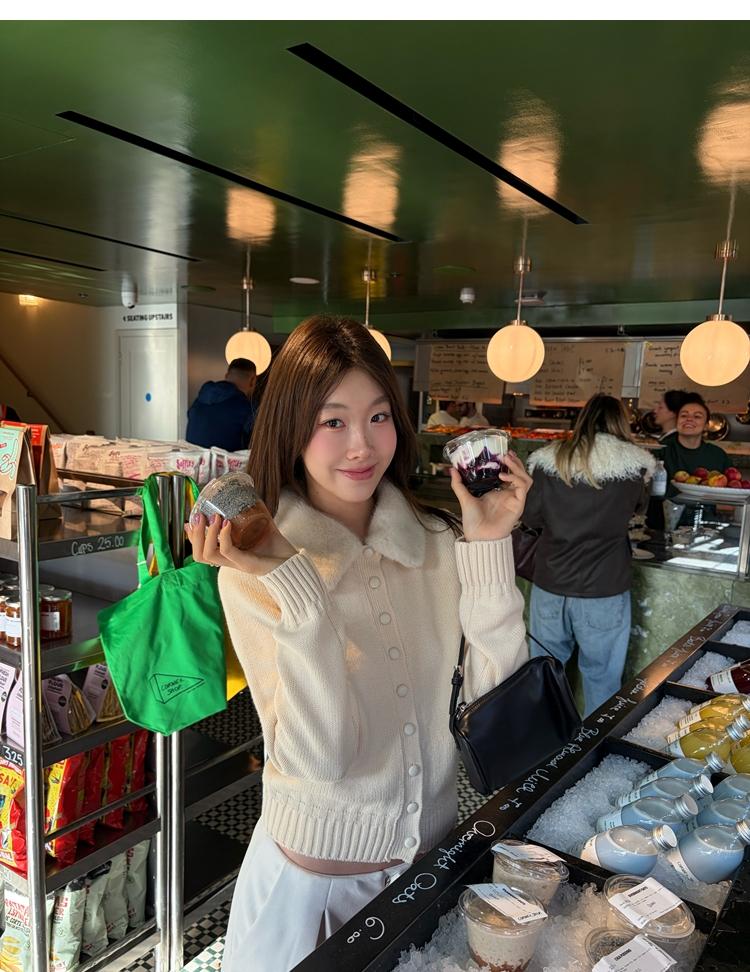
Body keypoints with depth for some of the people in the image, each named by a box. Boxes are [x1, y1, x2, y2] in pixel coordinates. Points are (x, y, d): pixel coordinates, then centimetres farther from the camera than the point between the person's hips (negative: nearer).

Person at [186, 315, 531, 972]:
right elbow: (320, 758, -25)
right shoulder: (255, 569, -18)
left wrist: (490, 547, -21)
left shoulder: (440, 543, -9)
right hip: (316, 868, -3)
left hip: (435, 851, 4)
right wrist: (292, 587, -35)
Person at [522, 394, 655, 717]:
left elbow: (530, 517, 2)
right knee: (601, 675, 14)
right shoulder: (633, 464, -10)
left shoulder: (548, 460, -7)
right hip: (604, 592, -2)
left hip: (549, 585, 2)